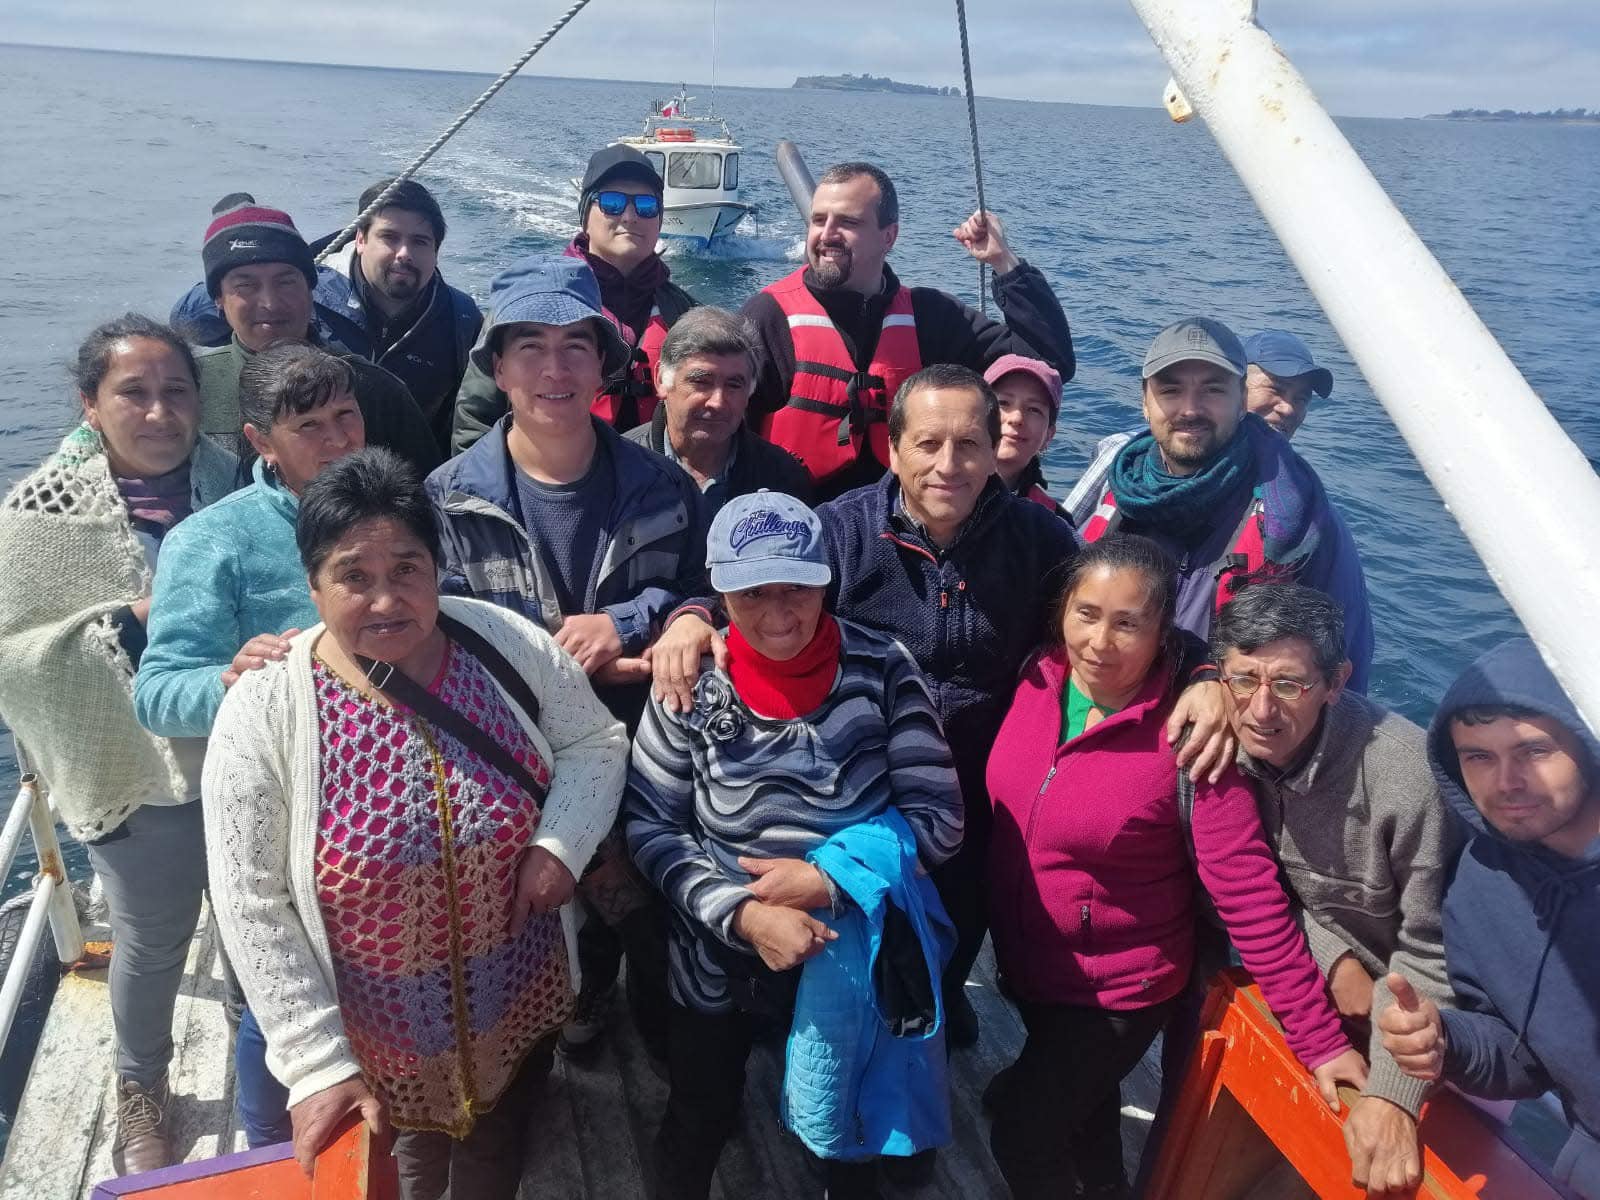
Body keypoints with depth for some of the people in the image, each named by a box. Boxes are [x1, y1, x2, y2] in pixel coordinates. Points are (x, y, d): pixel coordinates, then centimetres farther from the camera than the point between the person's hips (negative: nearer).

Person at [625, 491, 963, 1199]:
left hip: (858, 950, 1)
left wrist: (825, 879, -23)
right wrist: (743, 914, -23)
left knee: (850, 1121, 26)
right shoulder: (693, 683, -15)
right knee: (698, 1124, 22)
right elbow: (649, 826, -11)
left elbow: (937, 818, -13)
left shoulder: (882, 670, -16)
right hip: (721, 953, 0)